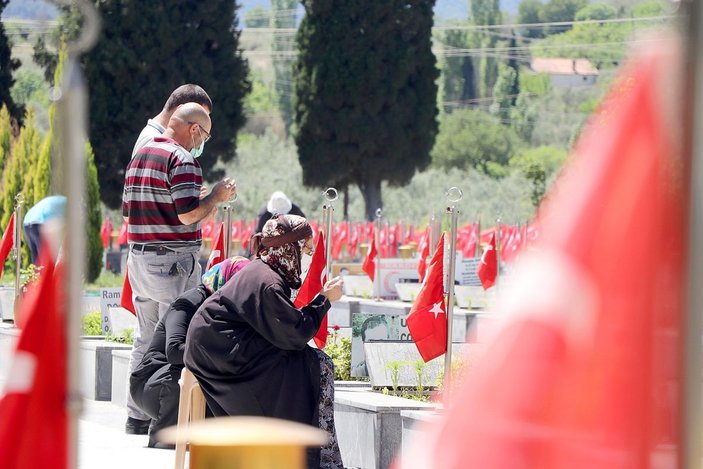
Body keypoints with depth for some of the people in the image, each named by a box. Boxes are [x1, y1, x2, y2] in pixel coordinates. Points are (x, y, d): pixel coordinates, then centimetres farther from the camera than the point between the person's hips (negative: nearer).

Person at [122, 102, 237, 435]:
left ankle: (137, 417, 15)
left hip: (139, 256, 8)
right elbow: (188, 215, -19)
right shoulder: (182, 159, -13)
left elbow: (127, 212, 18)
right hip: (174, 261, -8)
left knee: (145, 339, 13)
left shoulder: (138, 157, 15)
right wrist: (217, 196, -4)